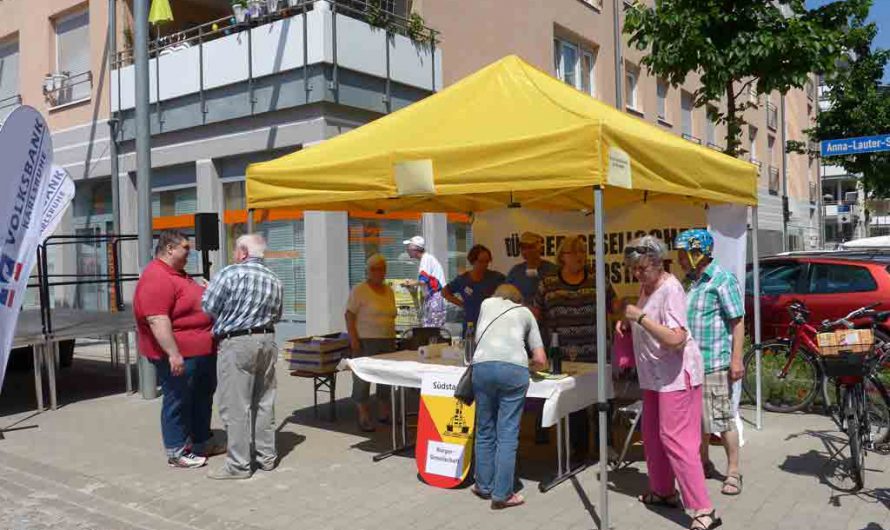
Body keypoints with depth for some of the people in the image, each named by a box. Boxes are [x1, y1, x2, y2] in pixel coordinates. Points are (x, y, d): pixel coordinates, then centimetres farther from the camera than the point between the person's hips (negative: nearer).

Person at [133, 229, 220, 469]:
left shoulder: (177, 273, 14)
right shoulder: (157, 279, -20)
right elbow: (157, 321, -27)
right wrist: (173, 353, -29)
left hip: (201, 351, 11)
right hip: (179, 355, -11)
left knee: (203, 397, 19)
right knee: (178, 401, 2)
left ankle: (202, 442, 33)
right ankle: (177, 452, 14)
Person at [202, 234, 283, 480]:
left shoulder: (230, 273, -10)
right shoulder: (274, 279, 10)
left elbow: (208, 309, -7)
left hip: (237, 343, -6)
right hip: (267, 340, 7)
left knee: (235, 406, 0)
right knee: (264, 402, 13)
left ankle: (238, 464, 4)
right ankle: (267, 456, 21)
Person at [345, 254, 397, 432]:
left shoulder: (389, 291, 14)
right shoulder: (359, 290, -5)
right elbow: (349, 315, -9)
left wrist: (393, 339, 14)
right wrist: (353, 339, -16)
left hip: (388, 341, 6)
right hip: (365, 341, -6)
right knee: (362, 377, -4)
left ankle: (385, 413, 23)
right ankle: (364, 417, 4)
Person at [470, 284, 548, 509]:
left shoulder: (487, 303, 28)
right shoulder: (526, 313, 26)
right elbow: (541, 360, 20)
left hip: (483, 366, 1)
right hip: (515, 368, -1)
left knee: (485, 430, 14)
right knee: (508, 434, 3)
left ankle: (484, 486, 23)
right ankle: (501, 494, 5)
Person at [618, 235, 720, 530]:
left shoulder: (670, 289, -20)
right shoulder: (646, 286, 8)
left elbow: (676, 339, -30)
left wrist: (640, 317, -28)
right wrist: (628, 324, 6)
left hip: (676, 374, -10)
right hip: (655, 374, 10)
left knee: (674, 438, -11)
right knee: (652, 434, 16)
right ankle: (663, 491, 32)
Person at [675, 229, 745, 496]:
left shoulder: (723, 280, -11)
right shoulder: (691, 281, 12)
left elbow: (737, 322, -13)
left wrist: (736, 359, -18)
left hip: (714, 363, -8)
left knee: (722, 418, 0)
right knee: (697, 417, 16)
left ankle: (733, 472, 13)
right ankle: (703, 463, 31)